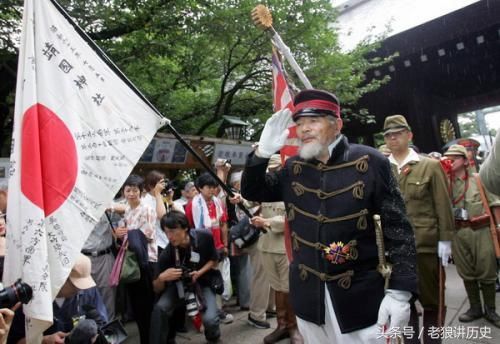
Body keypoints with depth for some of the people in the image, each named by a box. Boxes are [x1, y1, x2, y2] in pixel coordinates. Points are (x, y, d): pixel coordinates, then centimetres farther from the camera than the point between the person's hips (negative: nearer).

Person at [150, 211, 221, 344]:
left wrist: (199, 273, -20)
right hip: (179, 285, 1)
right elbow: (157, 289, -12)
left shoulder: (204, 237, -21)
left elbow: (214, 260, -2)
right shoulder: (167, 254, -21)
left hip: (202, 283, 0)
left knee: (210, 319, -22)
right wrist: (161, 278, -34)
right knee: (159, 309, -26)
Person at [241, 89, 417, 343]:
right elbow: (251, 192, 8)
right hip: (307, 293, 4)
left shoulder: (369, 162, -10)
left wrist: (400, 290, -14)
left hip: (358, 294, -4)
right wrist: (263, 152, -9)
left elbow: (398, 228, -9)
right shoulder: (293, 168, 2)